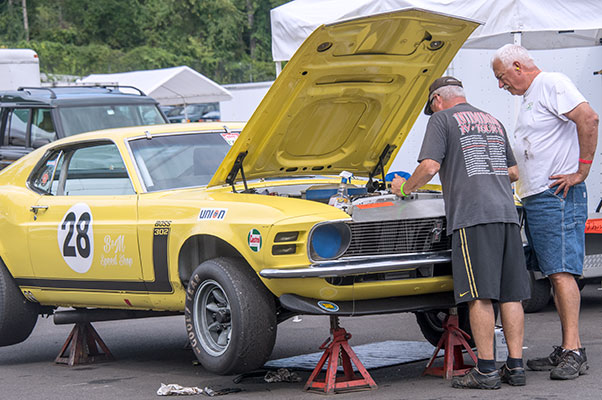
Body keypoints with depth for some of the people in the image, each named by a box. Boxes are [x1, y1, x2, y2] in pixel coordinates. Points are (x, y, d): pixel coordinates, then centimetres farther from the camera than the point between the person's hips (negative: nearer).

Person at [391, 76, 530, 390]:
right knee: (510, 293, 6)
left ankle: (486, 370, -8)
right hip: (506, 212, 6)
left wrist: (405, 188, 9)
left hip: (472, 215, -6)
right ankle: (515, 367, 6)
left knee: (480, 295, -7)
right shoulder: (493, 122, 24)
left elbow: (430, 166, -7)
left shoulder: (442, 119, 4)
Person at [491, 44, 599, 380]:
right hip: (535, 200, 10)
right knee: (555, 275, 9)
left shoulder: (551, 84, -9)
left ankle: (574, 351, -16)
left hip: (557, 198, -10)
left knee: (562, 273, -14)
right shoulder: (529, 97, 22)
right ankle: (566, 351, 11)